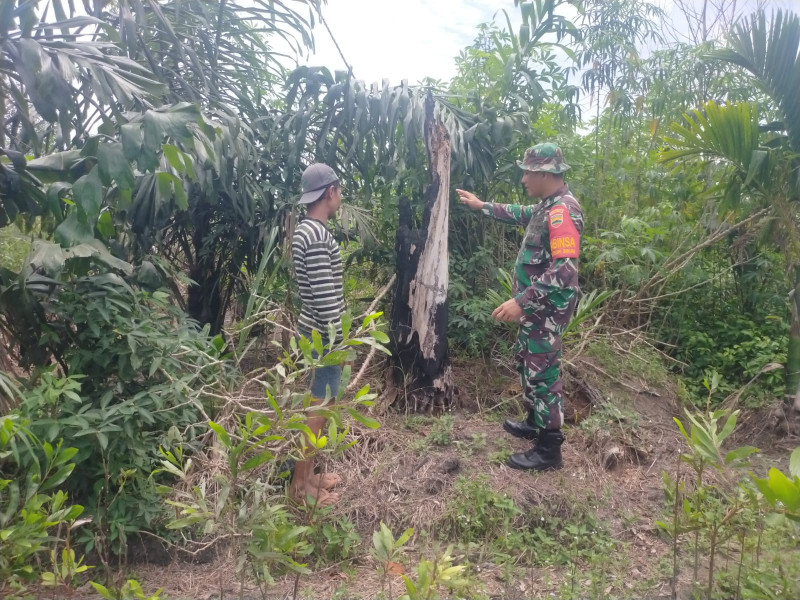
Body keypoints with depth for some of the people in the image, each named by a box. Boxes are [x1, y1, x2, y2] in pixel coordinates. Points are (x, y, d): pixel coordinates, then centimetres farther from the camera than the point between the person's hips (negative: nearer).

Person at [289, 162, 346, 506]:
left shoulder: (306, 230, 11)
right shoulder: (317, 236, -22)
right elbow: (324, 298, -24)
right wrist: (339, 342, -19)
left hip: (316, 331, 10)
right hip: (323, 335, -10)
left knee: (318, 404, 17)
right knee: (317, 407, 0)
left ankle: (308, 473, 30)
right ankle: (301, 484, 14)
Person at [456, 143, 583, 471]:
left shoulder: (563, 211, -24)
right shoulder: (549, 205, 7)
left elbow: (564, 271, -32)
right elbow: (522, 214, 30)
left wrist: (521, 302, -33)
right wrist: (482, 205, 32)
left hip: (547, 309, -10)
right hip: (537, 306, 10)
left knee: (543, 374, -1)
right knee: (527, 363, 23)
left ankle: (549, 450, 12)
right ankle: (535, 423, 40)